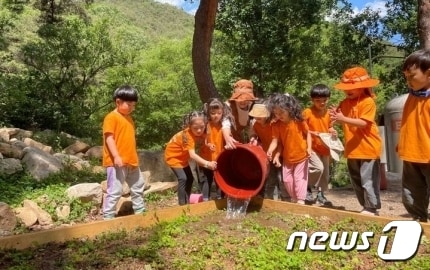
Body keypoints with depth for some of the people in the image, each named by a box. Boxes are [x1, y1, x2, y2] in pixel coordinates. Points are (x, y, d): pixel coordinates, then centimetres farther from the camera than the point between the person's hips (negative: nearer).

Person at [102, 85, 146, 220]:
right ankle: (108, 216, 4)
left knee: (138, 187, 18)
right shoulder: (111, 117, -9)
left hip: (131, 161, 9)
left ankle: (140, 212, 32)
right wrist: (116, 156, -25)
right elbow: (109, 138, -17)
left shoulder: (129, 118, 17)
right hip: (116, 162, -9)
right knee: (115, 191, -6)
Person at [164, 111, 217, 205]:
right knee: (183, 179, -18)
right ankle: (182, 204, -9)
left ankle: (186, 202, 22)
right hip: (173, 155, -8)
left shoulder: (202, 133, -15)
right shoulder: (188, 135, -38)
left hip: (182, 157, 8)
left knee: (190, 178, 9)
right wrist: (207, 164, -58)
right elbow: (192, 155, -47)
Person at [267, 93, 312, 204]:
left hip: (301, 155, -4)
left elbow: (307, 134, -7)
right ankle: (293, 198, 31)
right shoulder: (276, 125, -11)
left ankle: (301, 200, 11)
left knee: (299, 177, 0)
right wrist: (270, 151, -34)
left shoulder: (299, 121, -17)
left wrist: (309, 148, -16)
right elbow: (275, 140, -15)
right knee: (287, 179, 12)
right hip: (287, 157, 4)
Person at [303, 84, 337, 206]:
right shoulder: (307, 112, -13)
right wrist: (312, 133, -23)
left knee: (325, 172, 11)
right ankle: (307, 188, 2)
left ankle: (321, 194, 26)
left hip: (325, 147, 6)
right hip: (312, 146, -6)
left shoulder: (328, 112, 5)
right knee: (318, 167, -21)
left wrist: (333, 132, -5)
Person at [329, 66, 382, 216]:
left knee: (368, 180, -3)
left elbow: (363, 123, -21)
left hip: (368, 148, -8)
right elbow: (343, 121, 7)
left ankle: (372, 208, 10)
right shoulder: (345, 103, 8)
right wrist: (335, 116, -16)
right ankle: (366, 206, 27)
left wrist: (343, 119, -30)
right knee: (356, 181, 14)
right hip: (352, 149, 8)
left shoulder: (367, 102, -13)